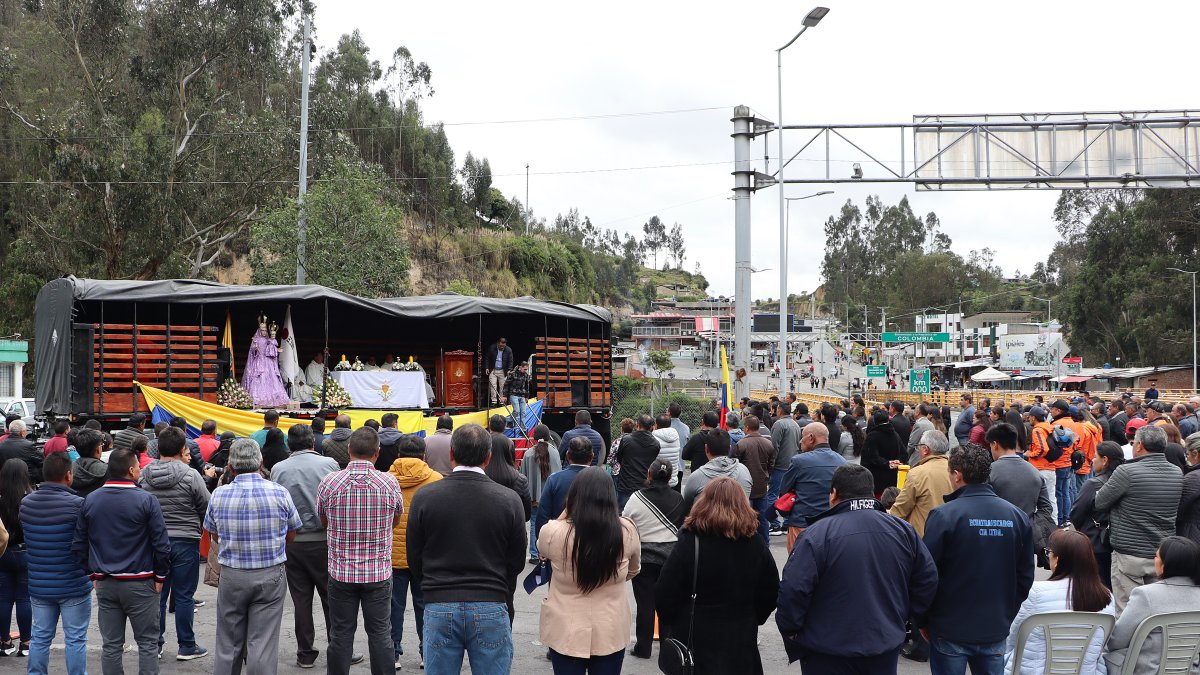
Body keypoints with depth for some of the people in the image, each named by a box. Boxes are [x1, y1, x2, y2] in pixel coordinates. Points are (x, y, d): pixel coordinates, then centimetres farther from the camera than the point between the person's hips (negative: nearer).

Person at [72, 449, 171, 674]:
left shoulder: (90, 500, 3)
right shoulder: (146, 500, -11)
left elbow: (78, 544, 8)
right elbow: (161, 543, -11)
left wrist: (92, 572, 15)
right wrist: (160, 576, 0)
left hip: (104, 583, 4)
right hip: (139, 583, -4)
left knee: (111, 644, 11)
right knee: (147, 642, 4)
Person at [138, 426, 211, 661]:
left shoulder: (143, 475, -1)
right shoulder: (190, 476, -14)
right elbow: (207, 507, -6)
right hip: (185, 540, -4)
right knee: (184, 595, 4)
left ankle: (155, 644, 19)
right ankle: (186, 646, 10)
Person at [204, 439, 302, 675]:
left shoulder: (219, 495, -5)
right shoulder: (279, 493, -8)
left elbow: (214, 536, 9)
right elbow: (291, 534, 4)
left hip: (231, 575, 1)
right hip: (270, 576, -1)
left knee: (228, 646, 13)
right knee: (263, 644, 1)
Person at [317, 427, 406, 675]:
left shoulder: (328, 484, -8)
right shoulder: (389, 483, -8)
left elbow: (323, 521, 9)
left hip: (341, 571, 1)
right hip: (379, 572, 0)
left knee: (341, 635, 10)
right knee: (380, 633, 9)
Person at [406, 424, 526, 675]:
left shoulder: (424, 496, -3)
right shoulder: (509, 500, -4)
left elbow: (414, 559, 5)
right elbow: (517, 562, 4)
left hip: (439, 608, 1)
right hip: (491, 608, -1)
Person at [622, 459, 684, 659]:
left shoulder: (637, 498, -10)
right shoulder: (678, 498, -2)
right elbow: (684, 526, 6)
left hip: (645, 557, -2)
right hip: (672, 555, 2)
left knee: (645, 603, 5)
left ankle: (643, 647, 11)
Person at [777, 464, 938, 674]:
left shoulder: (817, 534, -17)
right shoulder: (903, 530, 0)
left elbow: (792, 590, -21)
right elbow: (928, 580, 6)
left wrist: (790, 630, -5)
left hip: (829, 657, -4)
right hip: (886, 651, 4)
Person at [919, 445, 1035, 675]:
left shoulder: (943, 515, -15)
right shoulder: (1017, 516, -1)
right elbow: (1025, 576, 5)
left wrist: (921, 621, 0)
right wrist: (1008, 615, 16)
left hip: (950, 632, -4)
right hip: (996, 630, 4)